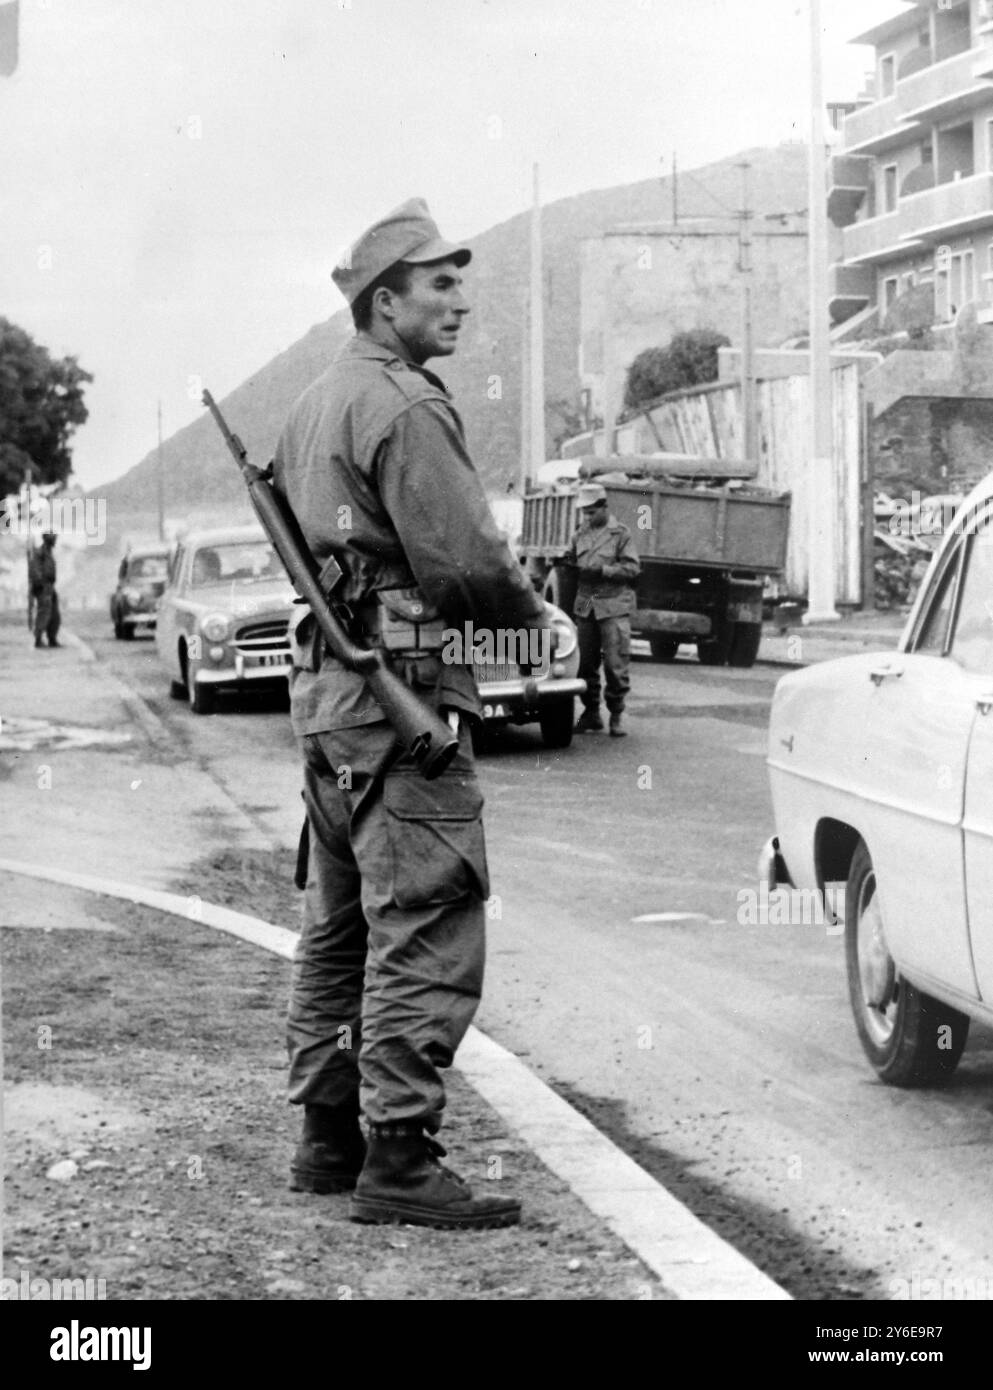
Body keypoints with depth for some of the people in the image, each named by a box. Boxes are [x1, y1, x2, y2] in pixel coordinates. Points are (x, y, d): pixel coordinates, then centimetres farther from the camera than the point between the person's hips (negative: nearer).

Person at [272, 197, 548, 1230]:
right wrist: (531, 612, -1)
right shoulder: (403, 406, -13)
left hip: (322, 684, 10)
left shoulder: (314, 405, 18)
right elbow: (463, 561, -20)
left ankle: (327, 1137, 22)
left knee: (338, 927, 16)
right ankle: (398, 1159, -9)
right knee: (425, 932, -9)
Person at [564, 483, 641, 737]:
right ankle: (591, 713, 16)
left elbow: (632, 568, -7)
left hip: (614, 605, -5)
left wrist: (602, 570, -16)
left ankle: (616, 716, 0)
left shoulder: (620, 534, -1)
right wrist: (566, 562, 0)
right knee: (586, 663, 6)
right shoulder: (580, 535, 15)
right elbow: (570, 559, 23)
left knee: (616, 663, -7)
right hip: (585, 604, 5)